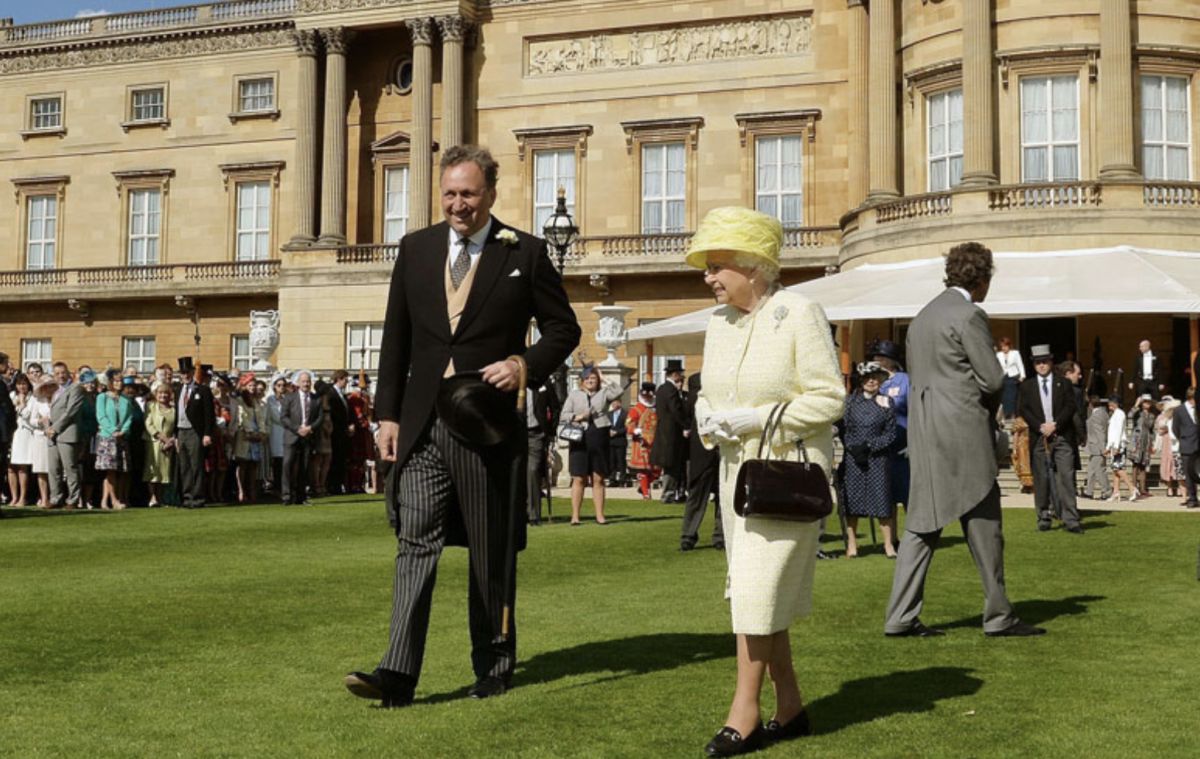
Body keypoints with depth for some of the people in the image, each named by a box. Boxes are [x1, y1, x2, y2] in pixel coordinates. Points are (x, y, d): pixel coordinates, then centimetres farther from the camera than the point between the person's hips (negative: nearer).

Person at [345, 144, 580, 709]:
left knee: (491, 552, 7)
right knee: (415, 542, -4)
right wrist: (388, 414, 5)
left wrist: (525, 365, -13)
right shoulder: (415, 248, 10)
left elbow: (564, 328, 6)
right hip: (423, 424, 2)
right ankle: (398, 673, -6)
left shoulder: (524, 253, 1)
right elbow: (396, 339, 11)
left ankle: (493, 667, 20)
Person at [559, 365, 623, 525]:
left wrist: (604, 380, 1)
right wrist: (577, 417, -10)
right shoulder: (574, 394, 12)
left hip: (599, 439, 1)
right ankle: (575, 516, 1)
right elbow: (563, 415, 7)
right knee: (579, 479, -1)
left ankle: (599, 515, 7)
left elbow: (618, 391, -8)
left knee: (598, 479, 4)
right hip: (580, 438, -1)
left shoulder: (603, 393, 11)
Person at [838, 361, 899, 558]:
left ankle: (888, 543, 6)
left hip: (878, 459, -1)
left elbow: (891, 434, 2)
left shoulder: (886, 403, 5)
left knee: (882, 498, -3)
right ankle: (851, 543, 9)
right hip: (852, 459, 1)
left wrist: (868, 446, -10)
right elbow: (842, 428, 4)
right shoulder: (849, 401, 7)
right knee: (851, 499, 1)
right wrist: (853, 449, -10)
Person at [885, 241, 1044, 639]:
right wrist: (989, 403, 10)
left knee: (921, 525, 6)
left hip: (924, 433, 8)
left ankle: (901, 617, 3)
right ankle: (998, 615, 11)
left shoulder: (921, 317, 16)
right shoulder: (969, 315, -10)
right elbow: (993, 379, -12)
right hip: (963, 432, -8)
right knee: (983, 525, 3)